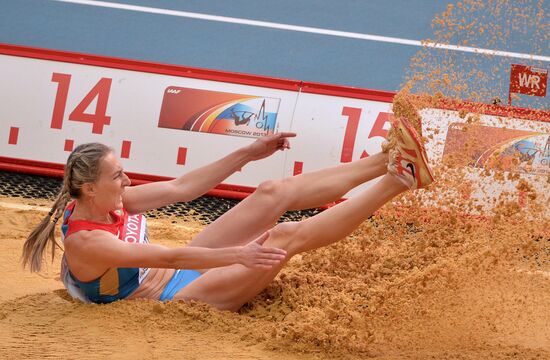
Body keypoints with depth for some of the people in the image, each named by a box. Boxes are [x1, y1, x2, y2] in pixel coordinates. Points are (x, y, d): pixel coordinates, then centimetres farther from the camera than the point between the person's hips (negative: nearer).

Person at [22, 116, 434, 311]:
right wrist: (237, 254, -43)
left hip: (183, 269, 9)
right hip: (178, 296, -9)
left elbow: (180, 187, 1)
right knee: (287, 236, -24)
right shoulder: (84, 243, -27)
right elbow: (167, 257, -35)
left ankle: (387, 161, -8)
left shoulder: (111, 200, -2)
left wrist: (249, 153, -1)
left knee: (274, 192, -6)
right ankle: (398, 181, -23)